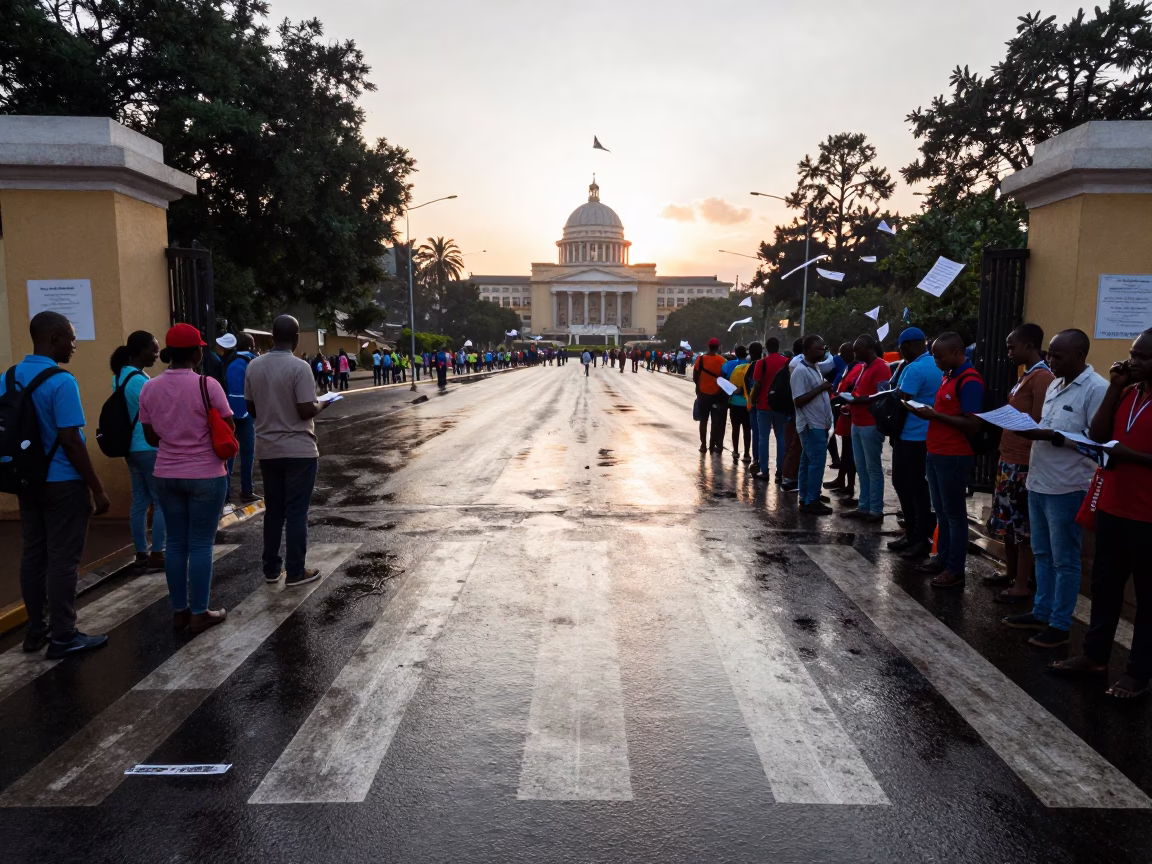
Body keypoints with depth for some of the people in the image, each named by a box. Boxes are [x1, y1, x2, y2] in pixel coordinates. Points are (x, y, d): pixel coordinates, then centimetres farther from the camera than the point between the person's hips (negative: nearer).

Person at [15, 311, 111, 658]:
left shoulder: (9, 378, 6)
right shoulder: (61, 381, -18)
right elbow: (70, 441, -20)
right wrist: (98, 488, -15)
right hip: (63, 484, -8)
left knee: (33, 556, 15)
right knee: (62, 560, 0)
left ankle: (36, 630, 26)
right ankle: (63, 637, 8)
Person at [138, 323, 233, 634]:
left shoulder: (149, 388, 1)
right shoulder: (207, 385, -15)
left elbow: (151, 437, 8)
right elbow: (228, 431, -9)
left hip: (166, 475, 5)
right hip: (206, 475, -5)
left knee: (176, 542, 12)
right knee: (200, 544, 2)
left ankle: (179, 610, 21)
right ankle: (199, 613, 10)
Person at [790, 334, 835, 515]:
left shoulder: (816, 367, 13)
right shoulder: (801, 371, -16)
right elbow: (798, 400, -22)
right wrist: (820, 388, -22)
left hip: (818, 424, 9)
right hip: (811, 425, -9)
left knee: (808, 462, 12)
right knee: (817, 462, -8)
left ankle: (806, 499, 18)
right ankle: (812, 501, -2)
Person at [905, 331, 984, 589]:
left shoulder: (969, 381, -16)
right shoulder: (949, 376, 14)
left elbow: (972, 425, -20)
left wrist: (935, 415, -19)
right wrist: (928, 413, 2)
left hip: (954, 457, -9)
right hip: (936, 453, 9)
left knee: (954, 513, -1)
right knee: (942, 512, 16)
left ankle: (956, 570, 7)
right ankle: (943, 559, 27)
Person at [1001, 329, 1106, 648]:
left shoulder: (1097, 389, -14)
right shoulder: (1055, 385, 12)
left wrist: (1051, 437, -24)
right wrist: (1032, 430, 1)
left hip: (1067, 488, -8)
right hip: (1039, 482, 8)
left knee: (1064, 560, 4)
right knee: (1042, 554, 17)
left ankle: (1060, 625, 14)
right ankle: (1041, 613, 29)